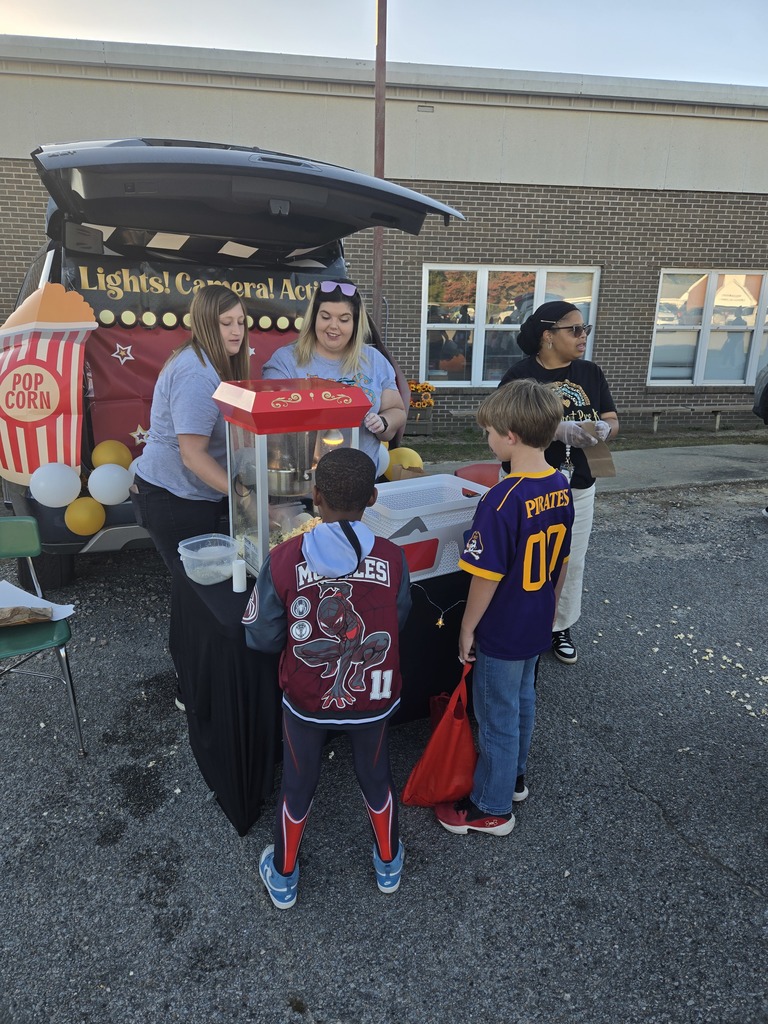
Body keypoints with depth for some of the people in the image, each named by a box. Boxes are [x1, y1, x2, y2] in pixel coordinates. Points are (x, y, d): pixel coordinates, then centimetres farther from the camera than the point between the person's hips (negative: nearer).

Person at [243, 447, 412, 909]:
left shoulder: (283, 560, -23)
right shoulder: (392, 559, -21)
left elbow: (261, 637, -13)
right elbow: (399, 622, -5)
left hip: (306, 700, 0)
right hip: (373, 698, 1)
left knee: (298, 785, 24)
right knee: (376, 778, 26)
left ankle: (284, 878, 47)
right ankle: (388, 863, 51)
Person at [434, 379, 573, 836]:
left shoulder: (502, 501, -29)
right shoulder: (561, 486, -4)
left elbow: (488, 576, -24)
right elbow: (561, 562, 6)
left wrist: (468, 627, -10)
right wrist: (549, 608, 18)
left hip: (501, 632, -8)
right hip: (538, 624, 8)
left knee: (498, 716, 10)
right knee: (523, 700, 25)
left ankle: (492, 807, 30)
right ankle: (514, 777, 47)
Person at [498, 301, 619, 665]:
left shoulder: (590, 373, 5)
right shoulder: (520, 375, -10)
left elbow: (613, 421, 6)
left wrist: (601, 429, -19)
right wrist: (558, 430, -29)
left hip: (578, 486, 5)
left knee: (572, 562, 14)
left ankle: (560, 627, 34)